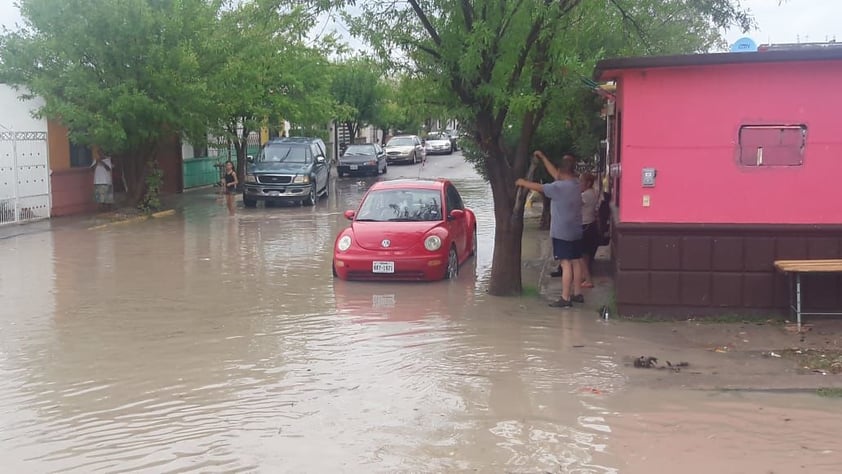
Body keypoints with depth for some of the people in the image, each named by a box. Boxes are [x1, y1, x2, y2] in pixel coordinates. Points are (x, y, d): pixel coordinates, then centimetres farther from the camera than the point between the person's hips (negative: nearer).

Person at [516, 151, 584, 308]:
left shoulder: (560, 187, -17)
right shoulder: (575, 184, 8)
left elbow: (539, 187, -8)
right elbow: (555, 174, 19)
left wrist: (523, 182, 9)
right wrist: (543, 158, 23)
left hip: (562, 233, -9)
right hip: (576, 232, 9)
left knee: (566, 264, -10)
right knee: (575, 262, 14)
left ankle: (565, 298, -10)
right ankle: (577, 294, 22)